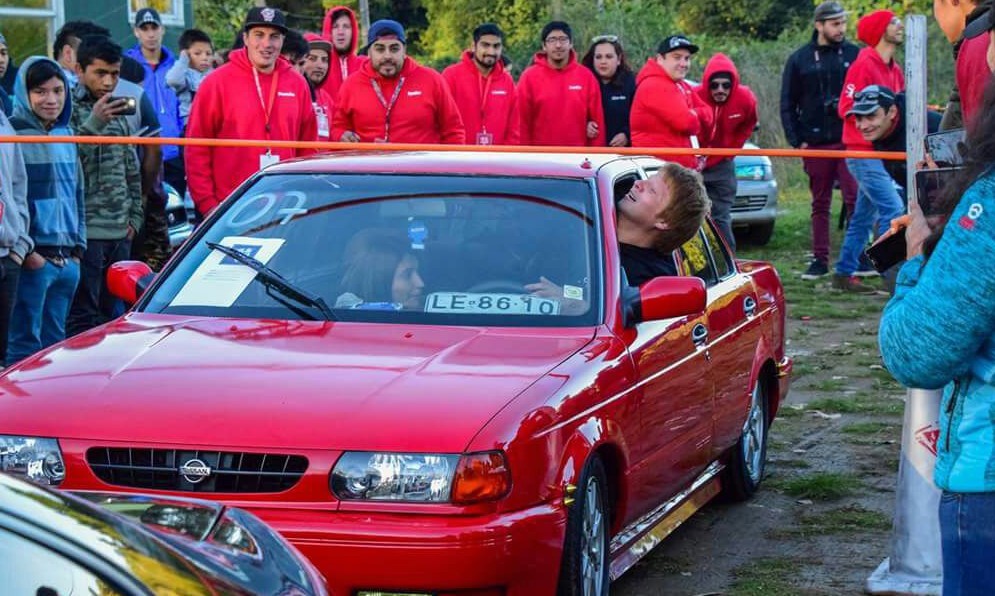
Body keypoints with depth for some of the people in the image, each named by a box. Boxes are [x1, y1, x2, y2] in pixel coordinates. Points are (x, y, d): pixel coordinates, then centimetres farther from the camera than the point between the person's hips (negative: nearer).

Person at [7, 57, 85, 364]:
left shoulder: (66, 135, 15)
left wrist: (78, 246, 14)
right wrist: (25, 252, -15)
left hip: (67, 259, 7)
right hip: (33, 258, -7)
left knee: (55, 341, 12)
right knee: (26, 343, -6)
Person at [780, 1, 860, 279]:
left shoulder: (855, 55, 3)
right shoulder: (800, 60, 6)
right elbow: (787, 105, 8)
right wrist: (796, 140, 0)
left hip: (850, 141, -1)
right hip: (815, 142, 1)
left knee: (855, 199, -6)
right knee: (820, 204, 7)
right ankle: (819, 260, 11)